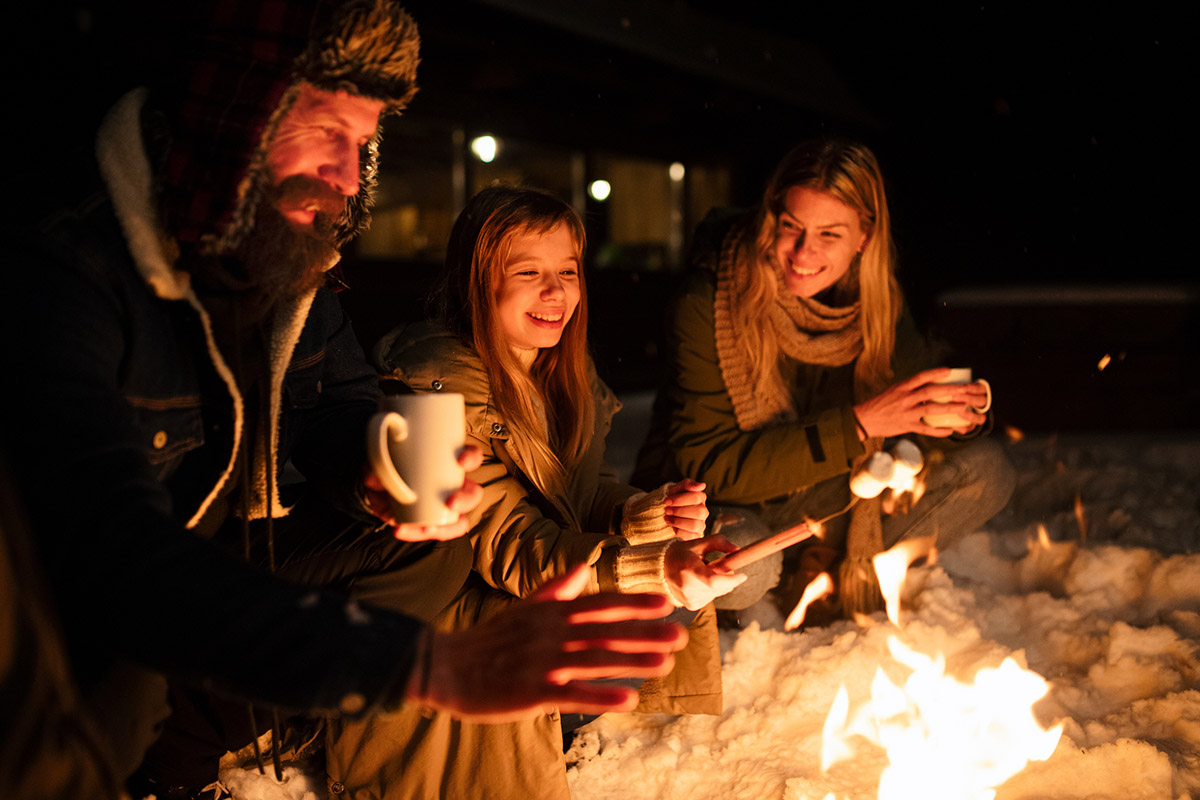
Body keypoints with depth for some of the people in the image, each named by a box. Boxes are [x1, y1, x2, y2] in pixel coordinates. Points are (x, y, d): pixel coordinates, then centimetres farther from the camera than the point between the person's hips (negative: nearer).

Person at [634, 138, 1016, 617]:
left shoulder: (872, 302, -9)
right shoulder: (706, 304, -24)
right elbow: (710, 465, -28)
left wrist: (962, 414, -30)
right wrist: (858, 425, -34)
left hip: (818, 505, 5)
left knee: (985, 470, -7)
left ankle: (817, 577, -4)